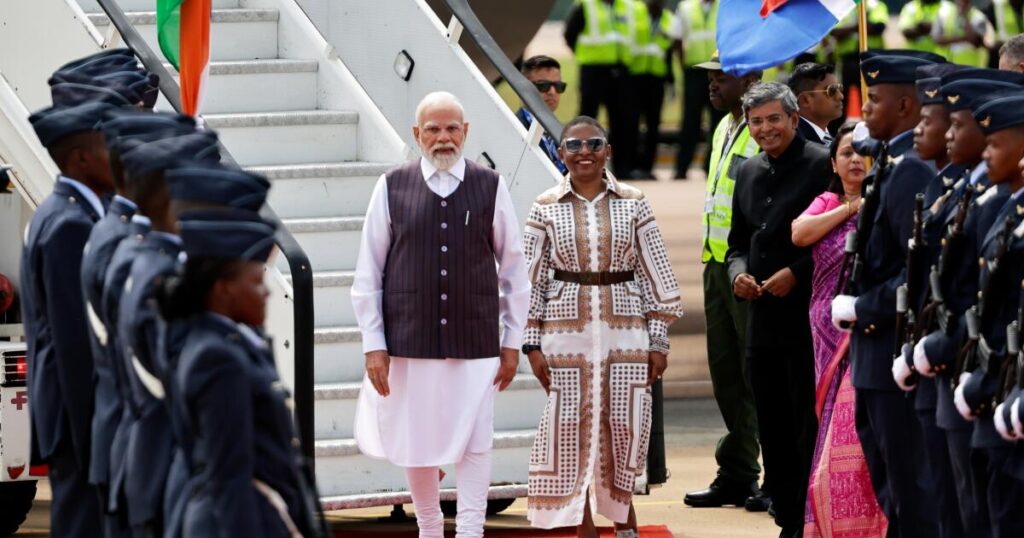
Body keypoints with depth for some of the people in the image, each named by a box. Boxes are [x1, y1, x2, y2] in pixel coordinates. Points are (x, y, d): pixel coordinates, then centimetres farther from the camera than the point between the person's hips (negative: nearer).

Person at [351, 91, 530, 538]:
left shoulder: (490, 188, 2)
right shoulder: (392, 188, 0)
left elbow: (514, 269, 7)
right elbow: (368, 274, 3)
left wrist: (512, 341, 5)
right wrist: (373, 345, -2)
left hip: (476, 342, 0)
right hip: (410, 340, 1)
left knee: (475, 442, -5)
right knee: (417, 442, 10)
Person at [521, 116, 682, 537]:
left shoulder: (632, 204, 3)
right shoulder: (546, 208, 2)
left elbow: (655, 274, 5)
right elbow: (531, 278, 3)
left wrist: (659, 340, 2)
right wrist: (532, 344, -1)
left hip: (625, 334, 0)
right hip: (566, 334, 0)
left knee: (624, 428, 2)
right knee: (571, 429, 0)